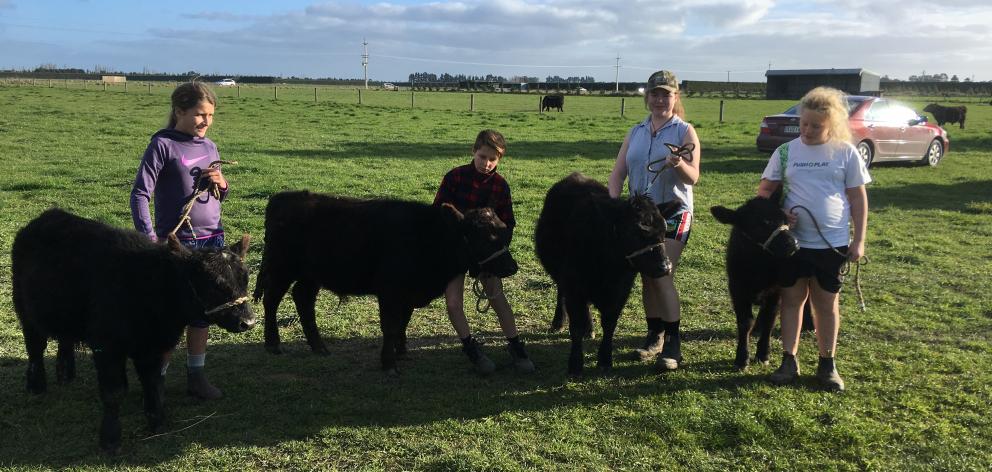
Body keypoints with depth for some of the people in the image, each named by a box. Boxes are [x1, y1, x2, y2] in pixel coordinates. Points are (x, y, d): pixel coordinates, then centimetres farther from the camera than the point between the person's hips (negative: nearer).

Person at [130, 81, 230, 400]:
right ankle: (157, 376, 16)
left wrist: (222, 185, -4)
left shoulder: (209, 147, 9)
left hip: (213, 240, 5)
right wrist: (149, 239, -20)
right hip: (177, 242, -5)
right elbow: (140, 193, -12)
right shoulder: (163, 145, -8)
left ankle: (195, 376, 19)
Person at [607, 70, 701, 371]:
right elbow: (617, 173, 7)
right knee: (646, 276, 10)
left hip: (673, 214, -4)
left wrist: (680, 166, -34)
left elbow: (693, 178, -12)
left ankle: (672, 345, -3)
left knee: (662, 276, -13)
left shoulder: (685, 132, -3)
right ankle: (654, 335, 24)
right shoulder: (636, 132, 10)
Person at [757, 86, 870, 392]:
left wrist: (859, 241, -2)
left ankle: (827, 364, 20)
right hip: (792, 241, 1)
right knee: (792, 298, 7)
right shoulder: (786, 151, 1)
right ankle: (789, 361, 16)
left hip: (832, 243, -1)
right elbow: (764, 190, 6)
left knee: (827, 302, 8)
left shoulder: (846, 153, -2)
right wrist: (778, 211, -13)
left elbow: (858, 199, 2)